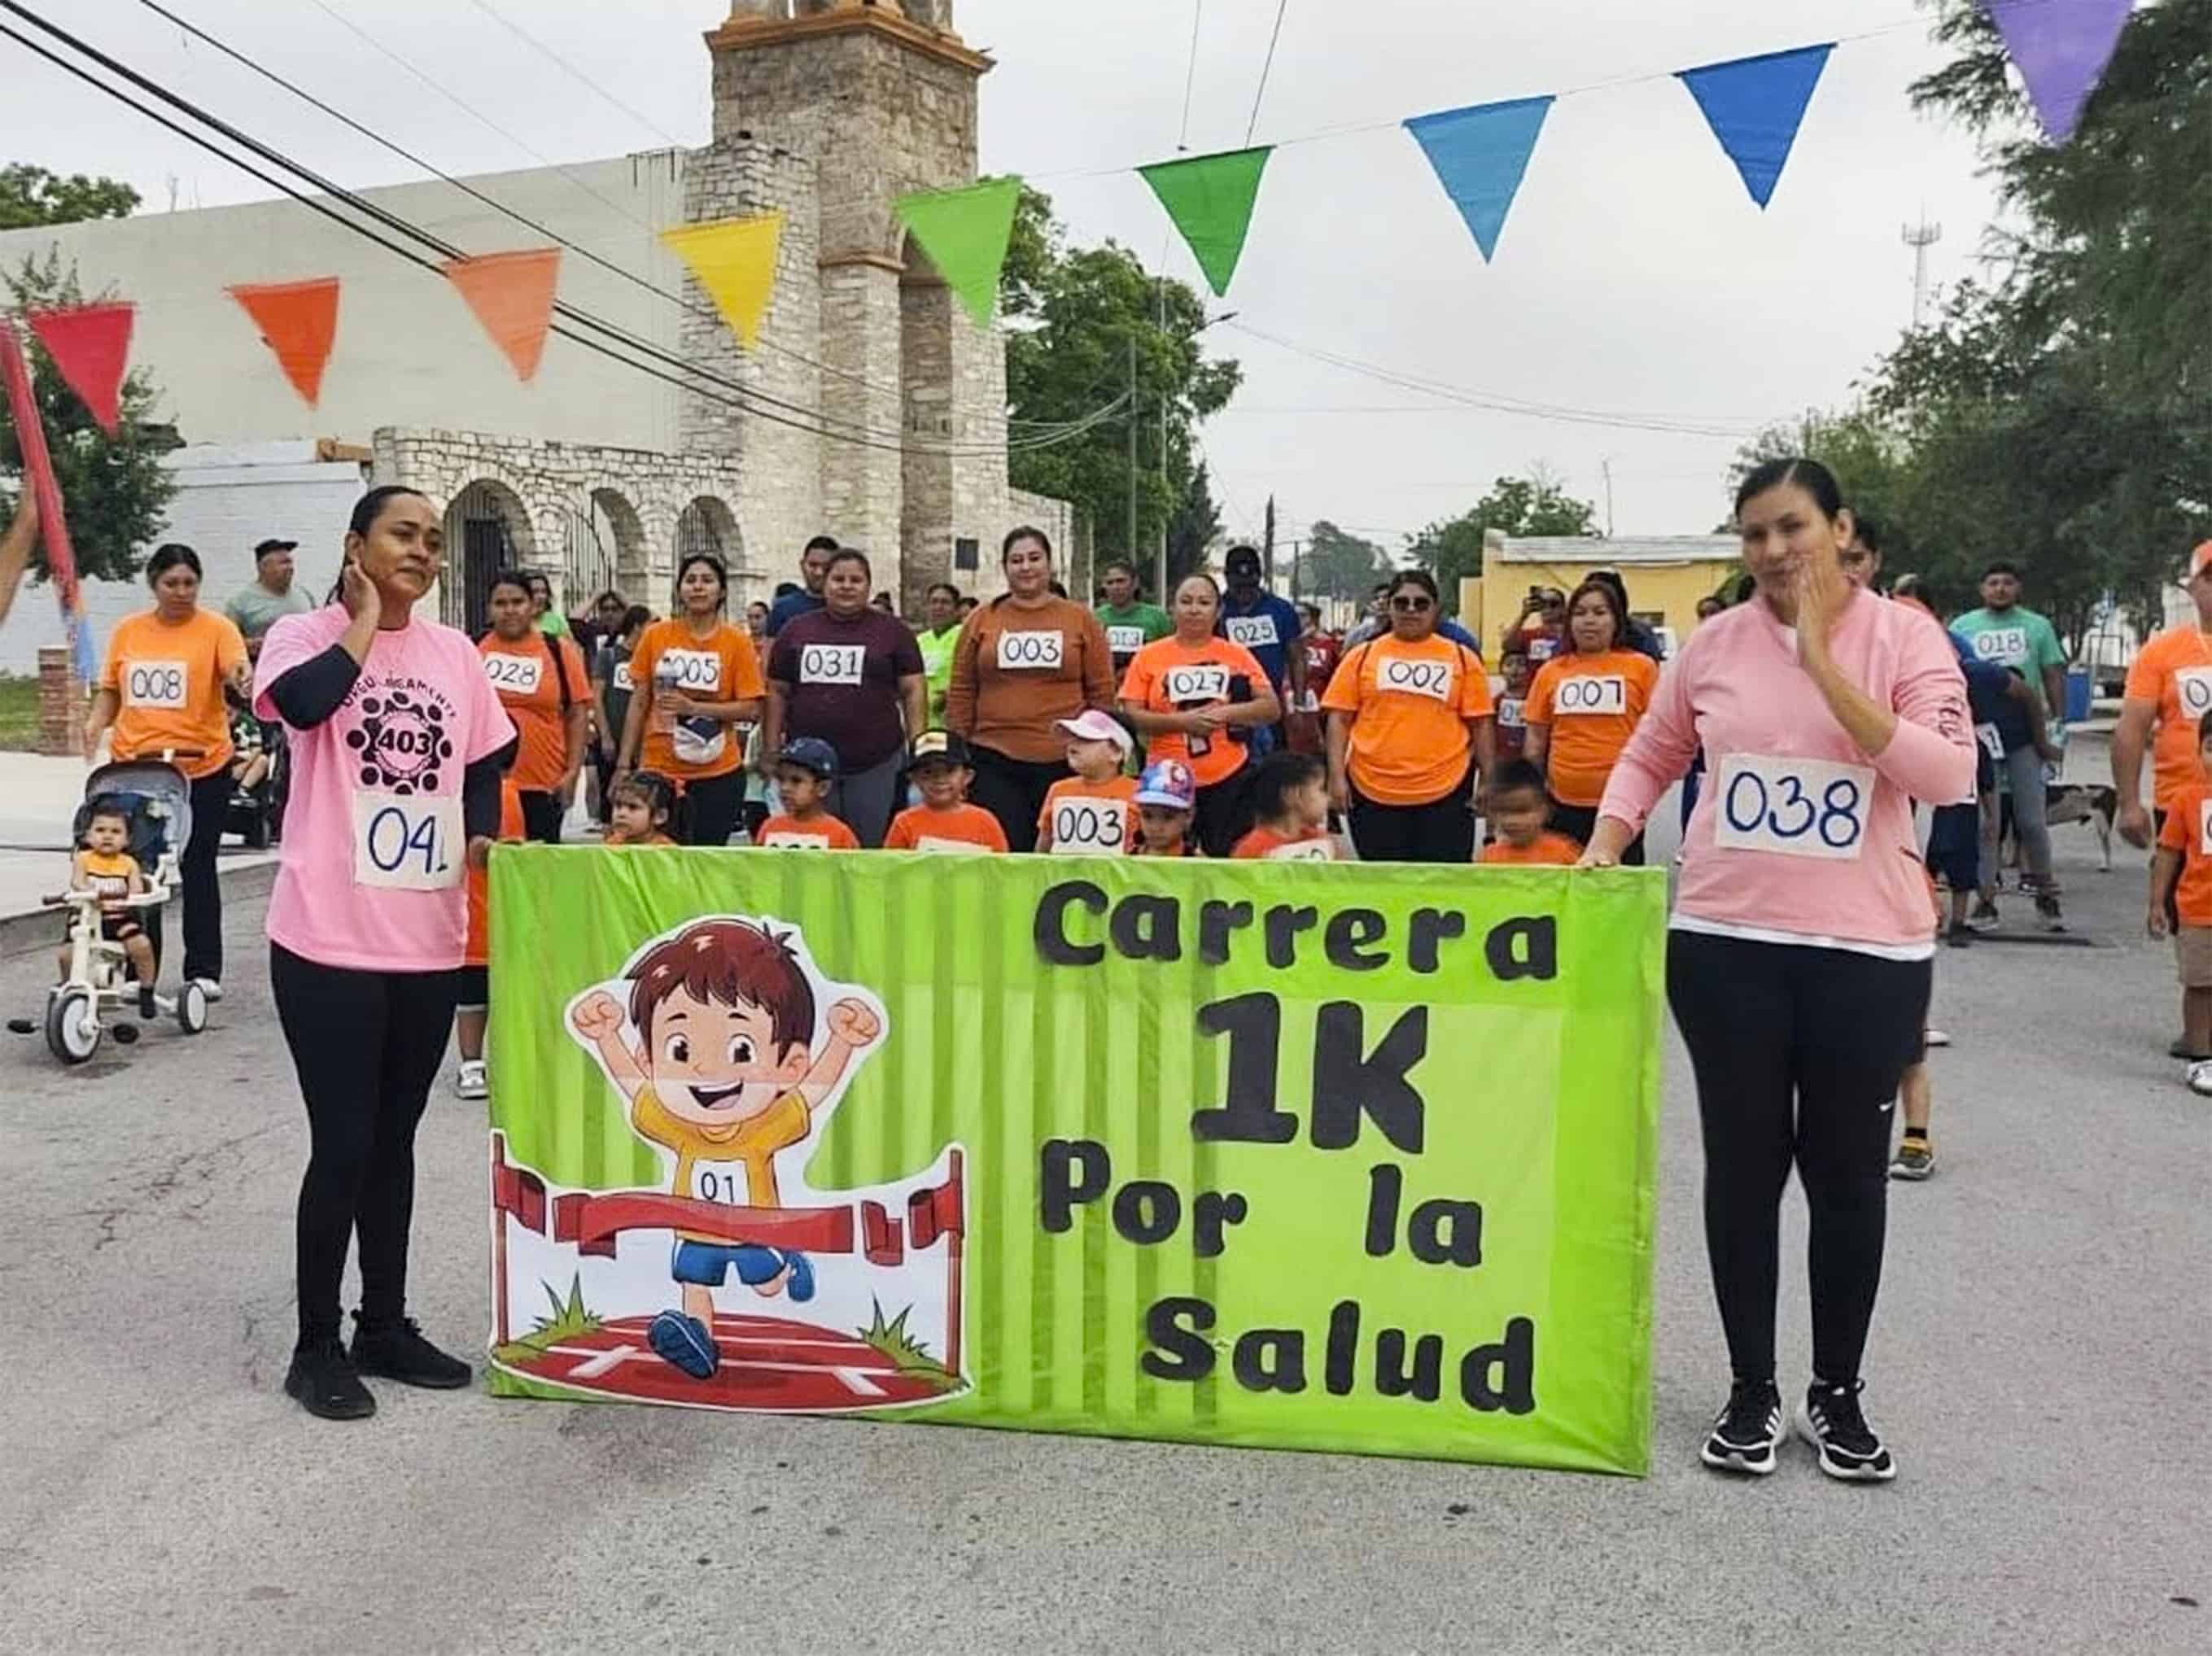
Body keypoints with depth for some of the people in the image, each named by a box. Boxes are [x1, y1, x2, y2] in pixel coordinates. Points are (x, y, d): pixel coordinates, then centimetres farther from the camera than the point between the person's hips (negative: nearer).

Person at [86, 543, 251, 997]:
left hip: (202, 768, -3)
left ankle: (204, 970, 13)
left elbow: (236, 669, -20)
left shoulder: (216, 628, -3)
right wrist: (97, 722, -2)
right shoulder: (128, 631, 8)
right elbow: (110, 688, 16)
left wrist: (240, 676, -42)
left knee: (197, 869, 4)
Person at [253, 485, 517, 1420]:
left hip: (429, 941, 5)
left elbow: (481, 766, 19)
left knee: (394, 1140, 16)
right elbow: (304, 703, -28)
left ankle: (385, 1324, 30)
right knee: (343, 1145, 0)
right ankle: (316, 1345, 18)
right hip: (330, 942, -5)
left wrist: (482, 839, 0)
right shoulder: (304, 636, -5)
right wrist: (366, 620, -13)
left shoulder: (454, 652, 9)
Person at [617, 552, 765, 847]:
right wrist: (624, 763, 3)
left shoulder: (737, 643, -2)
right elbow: (639, 702, 5)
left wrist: (693, 707, -16)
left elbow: (751, 709, -5)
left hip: (718, 773, -1)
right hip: (659, 770, 1)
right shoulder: (655, 636, 2)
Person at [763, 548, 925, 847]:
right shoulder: (796, 630, 9)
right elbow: (777, 693, 10)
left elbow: (913, 691, 2)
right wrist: (771, 753, 5)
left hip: (875, 766, -2)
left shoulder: (892, 630, 4)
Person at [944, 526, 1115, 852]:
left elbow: (1102, 692, 5)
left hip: (1063, 761, 0)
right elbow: (961, 694, 8)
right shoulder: (981, 621, 7)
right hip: (994, 762, 0)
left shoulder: (1081, 620, 5)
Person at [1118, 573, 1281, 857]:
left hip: (1229, 780, 1)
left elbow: (1272, 708, 1)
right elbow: (1130, 715, -3)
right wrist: (1181, 721, -17)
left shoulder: (1237, 655, 5)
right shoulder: (1149, 656, 3)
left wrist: (1226, 713, -15)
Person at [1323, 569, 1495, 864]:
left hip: (1444, 793, 0)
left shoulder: (1462, 658, 5)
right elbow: (1340, 719, 3)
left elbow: (1480, 724, 5)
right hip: (1373, 791, 1)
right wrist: (1337, 776, -4)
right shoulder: (1362, 656, 5)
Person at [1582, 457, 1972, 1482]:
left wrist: (1823, 665, -19)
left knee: (1849, 1175, 10)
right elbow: (1649, 757, 14)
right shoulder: (1715, 645, 3)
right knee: (1743, 1166, 9)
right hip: (1725, 943, 2)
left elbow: (1948, 775, -16)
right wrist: (1604, 847, -1)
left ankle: (1836, 1394, 27)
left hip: (1869, 951, -1)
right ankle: (1752, 1389, 24)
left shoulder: (1905, 637, -4)